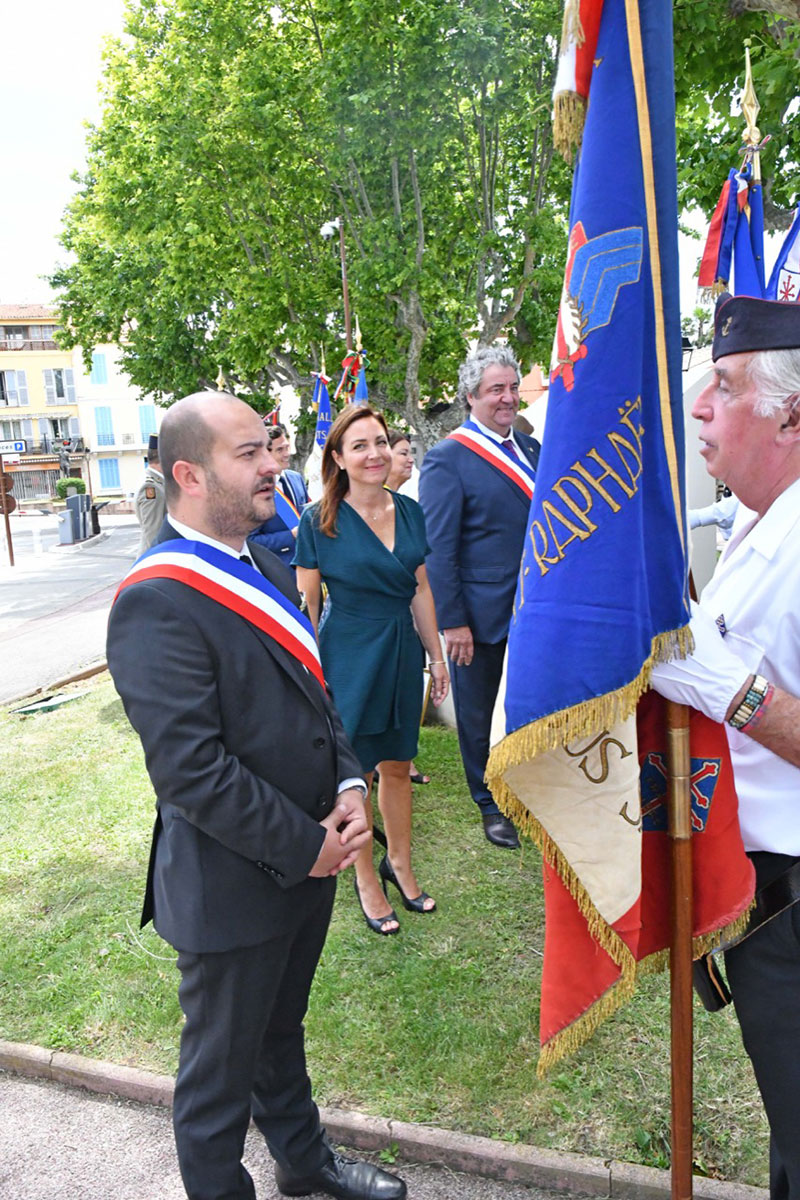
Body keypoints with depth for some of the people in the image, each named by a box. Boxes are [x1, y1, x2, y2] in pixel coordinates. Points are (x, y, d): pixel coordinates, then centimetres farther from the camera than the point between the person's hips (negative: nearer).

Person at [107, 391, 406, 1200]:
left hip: (308, 858, 8)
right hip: (233, 888, -8)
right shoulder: (156, 603, -25)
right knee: (222, 1071, 17)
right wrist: (305, 847, -18)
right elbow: (191, 771, -27)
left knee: (281, 1031, 30)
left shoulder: (265, 568, 4)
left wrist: (348, 786, -4)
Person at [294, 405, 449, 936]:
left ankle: (400, 862, 38)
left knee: (397, 764, 16)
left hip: (402, 653, 5)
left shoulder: (409, 511, 3)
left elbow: (421, 589, 9)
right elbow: (307, 604, -8)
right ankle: (366, 878, 29)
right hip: (349, 658, -4)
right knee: (354, 772, 10)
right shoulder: (319, 521, -11)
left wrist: (437, 655, 10)